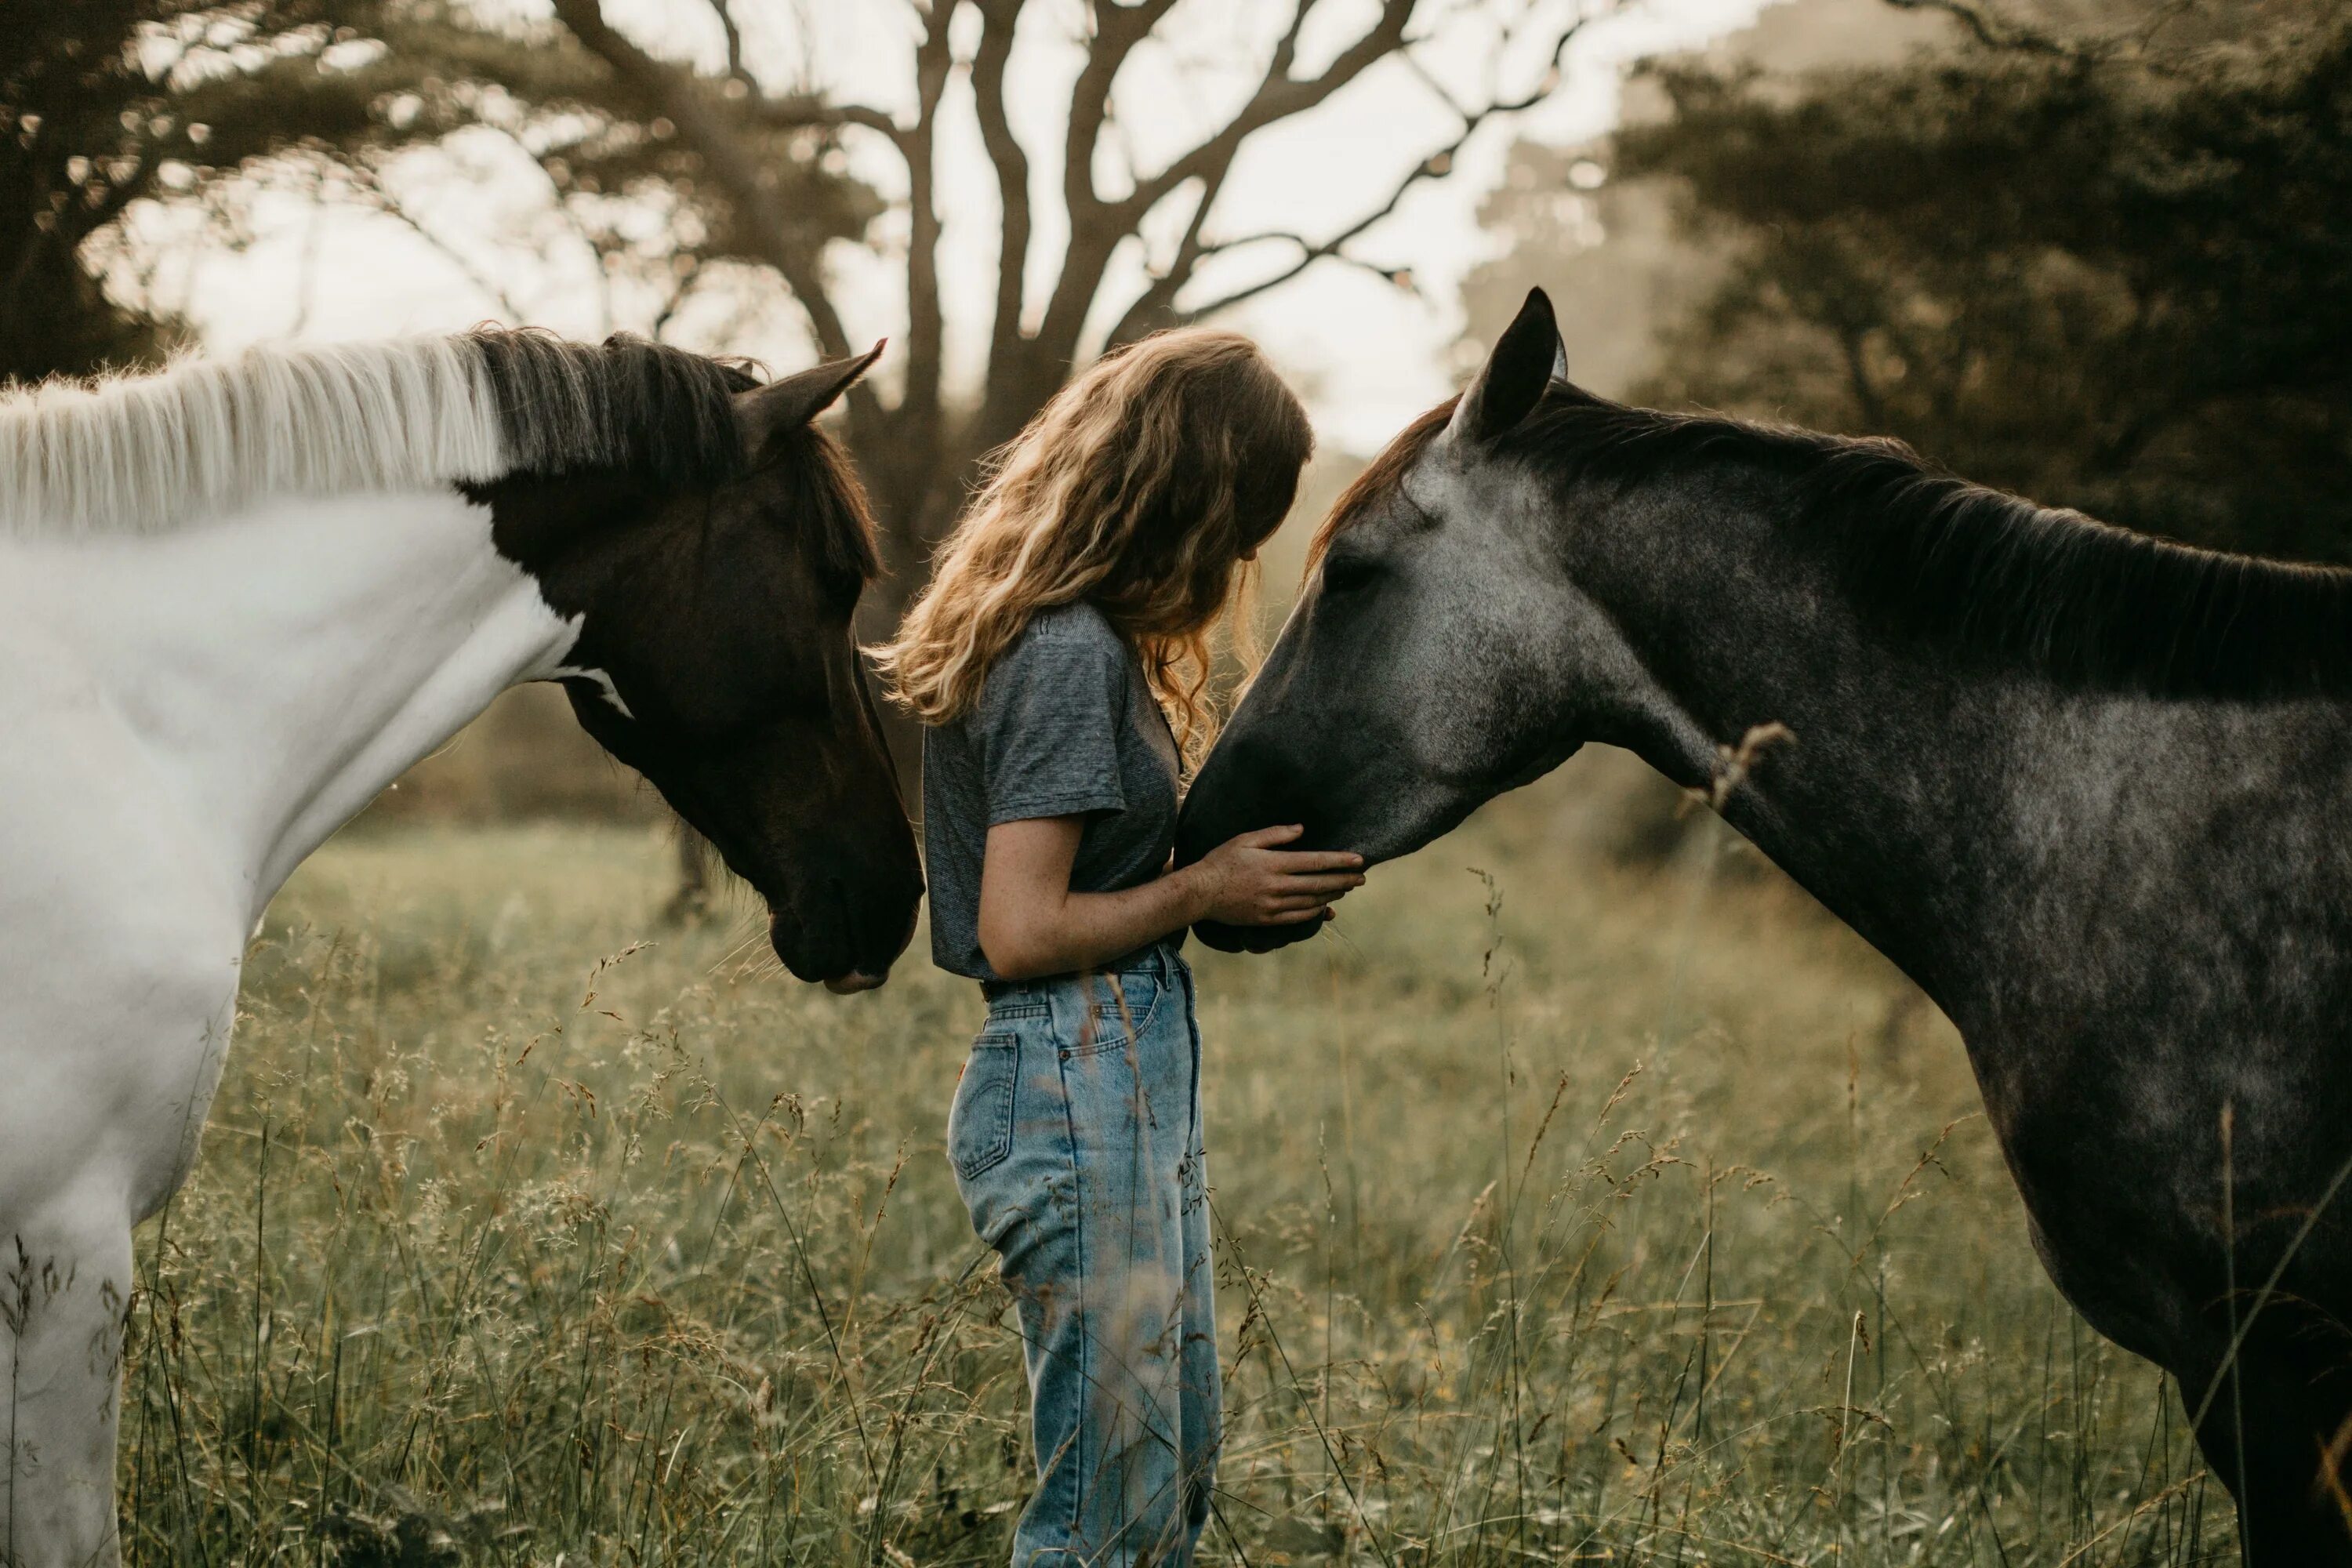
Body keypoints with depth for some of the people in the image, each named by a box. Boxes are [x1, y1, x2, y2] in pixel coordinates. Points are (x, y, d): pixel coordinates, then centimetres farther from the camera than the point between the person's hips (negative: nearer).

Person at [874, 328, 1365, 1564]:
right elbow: (1021, 933, -22)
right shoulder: (1072, 656, -19)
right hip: (1080, 1083, -11)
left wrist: (1235, 870, 5)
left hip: (1133, 1086, 11)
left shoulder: (1076, 632, 12)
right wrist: (1205, 892, -12)